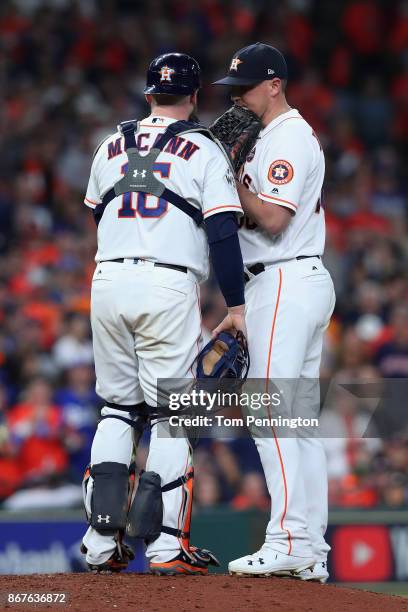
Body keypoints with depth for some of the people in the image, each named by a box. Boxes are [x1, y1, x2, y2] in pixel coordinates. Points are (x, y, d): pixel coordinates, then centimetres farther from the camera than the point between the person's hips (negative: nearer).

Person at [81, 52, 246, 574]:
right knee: (171, 412, 0)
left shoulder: (111, 148, 14)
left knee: (116, 408, 12)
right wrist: (235, 305, -3)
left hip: (108, 280, 4)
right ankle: (167, 544, -5)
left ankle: (101, 541, 6)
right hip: (170, 286, -4)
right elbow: (222, 233, -6)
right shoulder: (205, 152, 2)